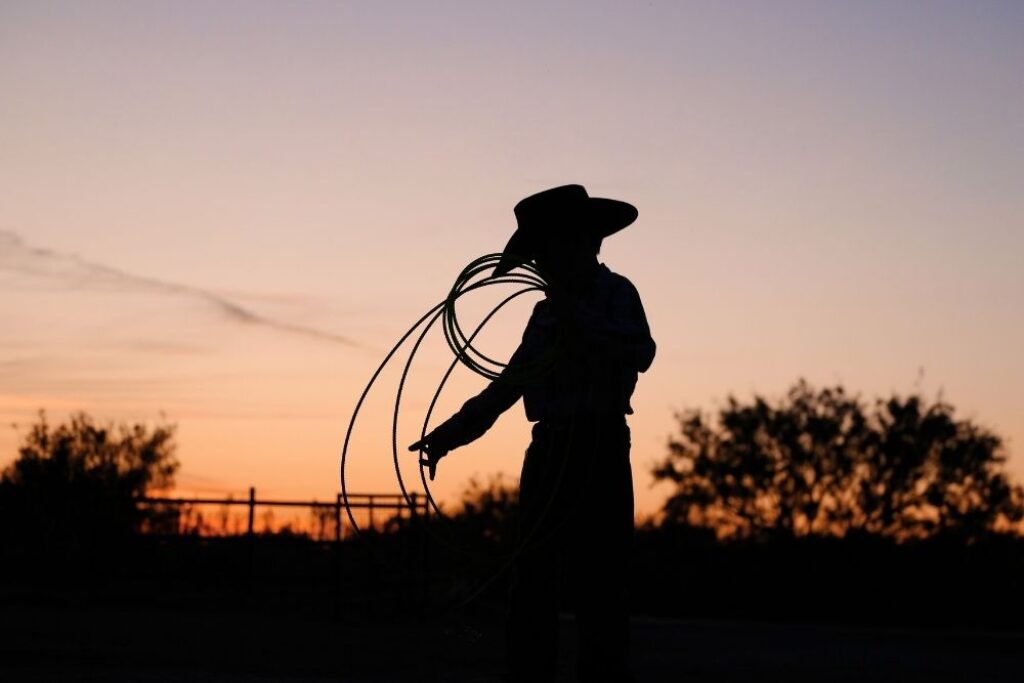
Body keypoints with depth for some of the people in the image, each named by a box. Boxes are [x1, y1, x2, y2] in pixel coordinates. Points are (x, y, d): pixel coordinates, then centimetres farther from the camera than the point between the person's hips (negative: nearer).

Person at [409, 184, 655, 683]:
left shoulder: (615, 292, -3)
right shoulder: (547, 310, 18)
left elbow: (640, 352, -22)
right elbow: (510, 381, 21)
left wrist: (575, 316, -23)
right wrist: (454, 430, 13)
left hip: (599, 451, -8)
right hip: (549, 451, 8)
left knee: (598, 590, -9)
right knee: (532, 590, 9)